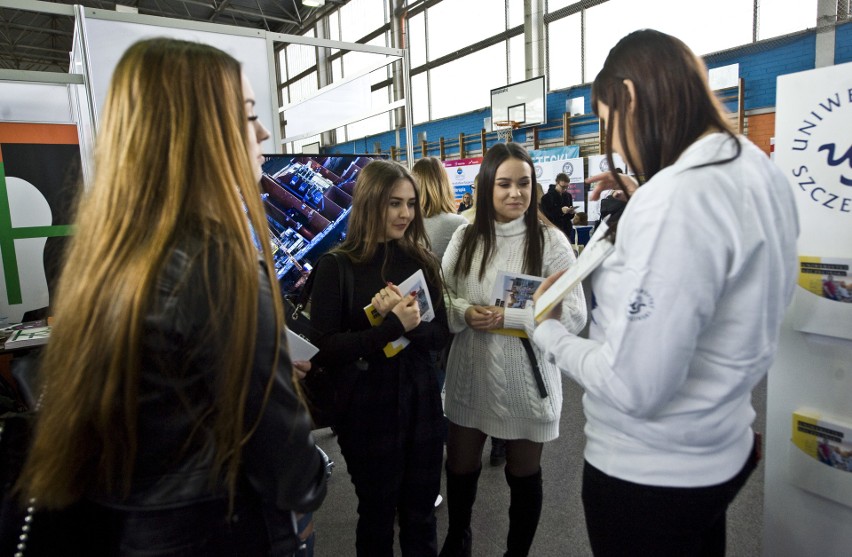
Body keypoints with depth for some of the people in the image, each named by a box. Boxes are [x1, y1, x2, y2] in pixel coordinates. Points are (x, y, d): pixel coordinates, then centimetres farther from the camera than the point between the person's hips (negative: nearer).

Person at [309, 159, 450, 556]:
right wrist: (393, 325, -25)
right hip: (366, 408, -3)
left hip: (421, 401, 4)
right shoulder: (336, 266, -10)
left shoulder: (422, 262, 2)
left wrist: (410, 324, -20)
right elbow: (323, 349, -16)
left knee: (421, 514, 18)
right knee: (377, 514, 16)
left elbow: (440, 335, 1)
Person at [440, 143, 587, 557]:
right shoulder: (464, 239, 1)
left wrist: (509, 317, -21)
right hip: (470, 376, 3)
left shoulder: (551, 241, -9)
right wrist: (464, 312, -16)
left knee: (523, 474, 17)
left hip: (526, 380, -3)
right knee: (460, 468, 20)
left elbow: (574, 315, -13)